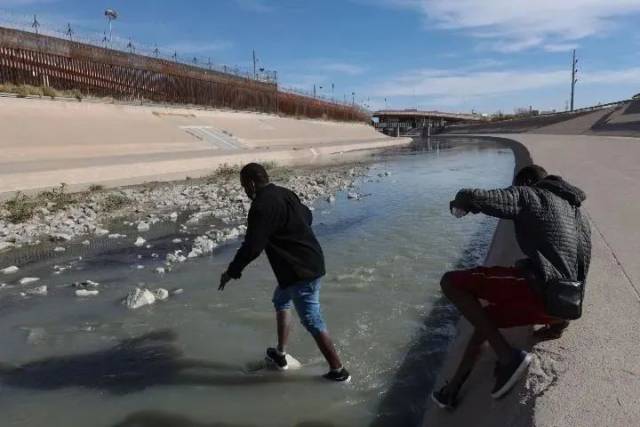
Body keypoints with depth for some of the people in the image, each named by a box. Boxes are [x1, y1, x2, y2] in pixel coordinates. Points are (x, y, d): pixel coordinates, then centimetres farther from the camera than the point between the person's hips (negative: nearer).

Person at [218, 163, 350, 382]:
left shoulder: (262, 207, -19)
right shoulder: (285, 194, 9)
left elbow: (252, 247, -21)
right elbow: (308, 216, 24)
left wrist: (232, 272, -7)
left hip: (300, 271, -10)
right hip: (310, 261, 10)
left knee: (312, 321, 0)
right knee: (281, 300, 26)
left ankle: (338, 370, 12)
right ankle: (280, 354, 35)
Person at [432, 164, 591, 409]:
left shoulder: (527, 194, 4)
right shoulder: (576, 214, 27)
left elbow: (473, 198, -11)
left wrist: (458, 204, 14)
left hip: (539, 288, -9)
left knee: (451, 282, -3)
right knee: (486, 317, 26)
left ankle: (508, 356, -7)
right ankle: (452, 389, 27)